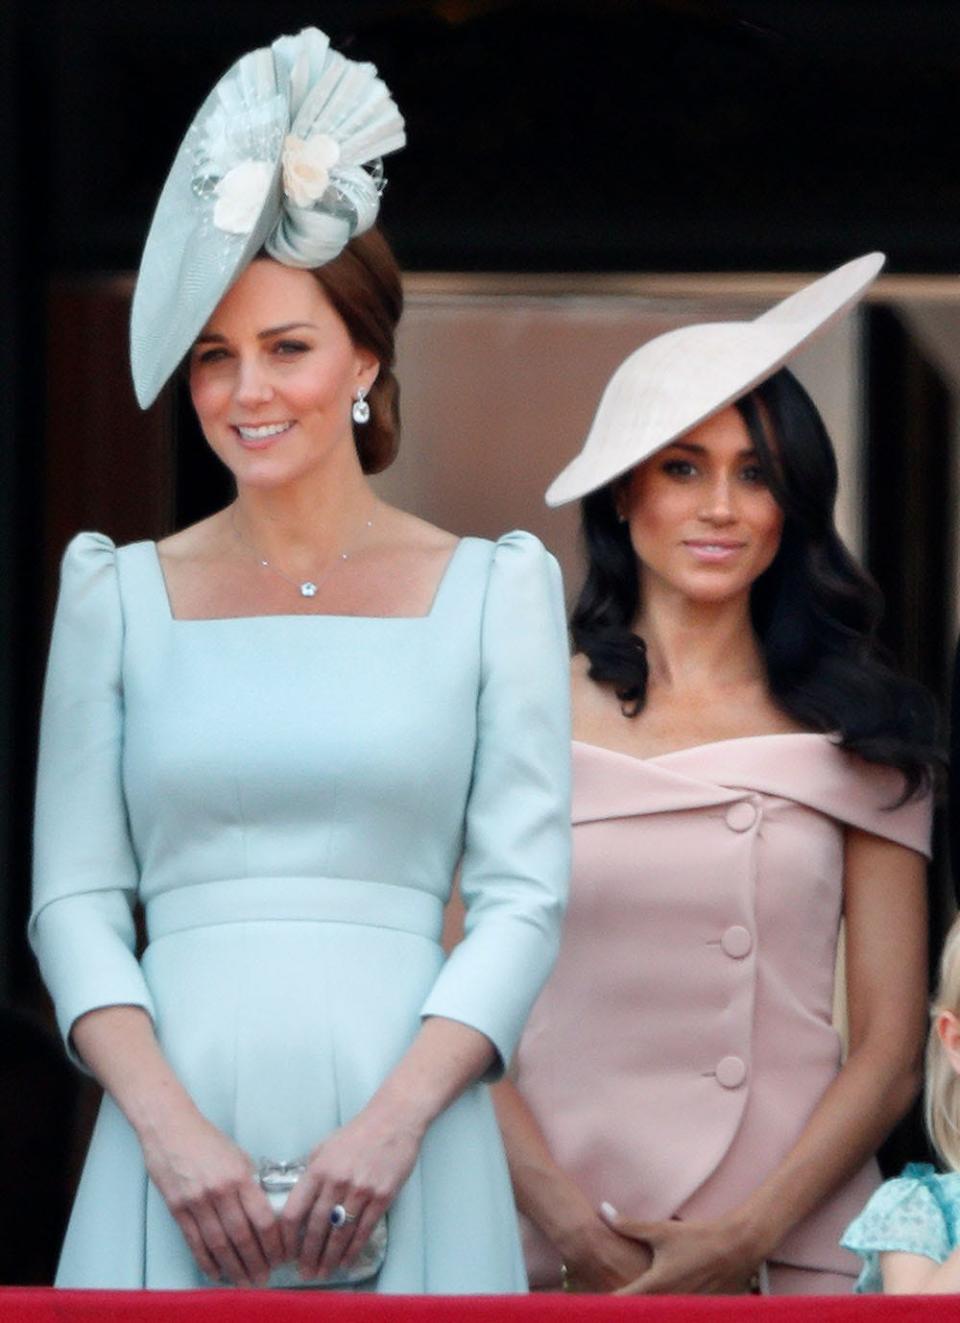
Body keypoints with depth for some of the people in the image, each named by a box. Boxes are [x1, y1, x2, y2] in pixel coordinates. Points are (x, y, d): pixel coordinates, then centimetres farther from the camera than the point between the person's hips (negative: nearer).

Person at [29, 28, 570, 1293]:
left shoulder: (493, 589, 6)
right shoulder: (118, 594, 9)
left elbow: (523, 897, 1)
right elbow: (75, 899, 4)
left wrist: (394, 1124, -12)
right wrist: (170, 1132, -10)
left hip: (403, 1160, -1)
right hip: (176, 1138, 1)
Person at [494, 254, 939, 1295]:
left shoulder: (860, 736, 4)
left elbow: (892, 1051, 1)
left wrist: (749, 1237, -11)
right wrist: (575, 1230, -13)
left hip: (795, 1259, 1)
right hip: (560, 1266, -1)